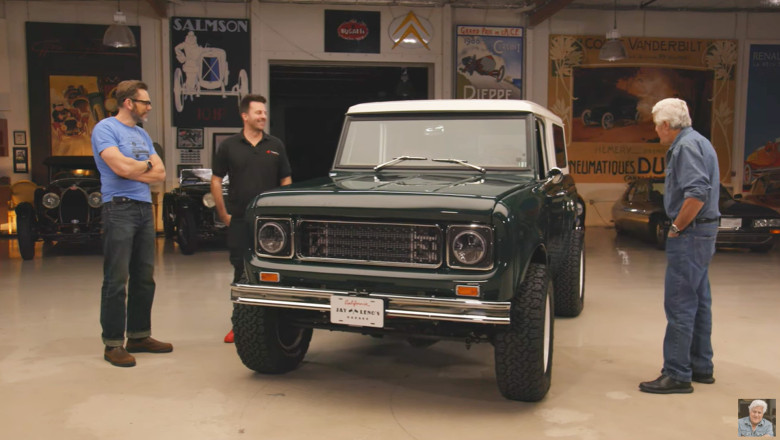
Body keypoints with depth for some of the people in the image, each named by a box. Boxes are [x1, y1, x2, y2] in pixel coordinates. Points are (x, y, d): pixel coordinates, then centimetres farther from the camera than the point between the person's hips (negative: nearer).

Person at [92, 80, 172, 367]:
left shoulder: (142, 135, 19)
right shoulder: (105, 129, -4)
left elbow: (160, 174, 10)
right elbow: (122, 167, -19)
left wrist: (133, 170, -6)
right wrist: (147, 165, 0)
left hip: (145, 209, 8)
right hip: (120, 208, -8)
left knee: (144, 277, 11)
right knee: (117, 279, -6)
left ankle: (139, 336, 21)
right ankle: (113, 344, 0)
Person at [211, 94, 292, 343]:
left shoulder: (275, 146, 6)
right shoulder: (229, 146, 3)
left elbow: (286, 181, 9)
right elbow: (216, 180, 6)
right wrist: (223, 213, 1)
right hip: (239, 220, -1)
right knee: (241, 272, 5)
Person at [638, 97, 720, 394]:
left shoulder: (687, 146, -15)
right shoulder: (698, 142, 17)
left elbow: (697, 193, -27)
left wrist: (677, 227, -18)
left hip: (690, 233, -11)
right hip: (703, 232, 11)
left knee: (680, 303, -7)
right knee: (698, 301, 15)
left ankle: (676, 374, -2)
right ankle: (701, 367, 25)